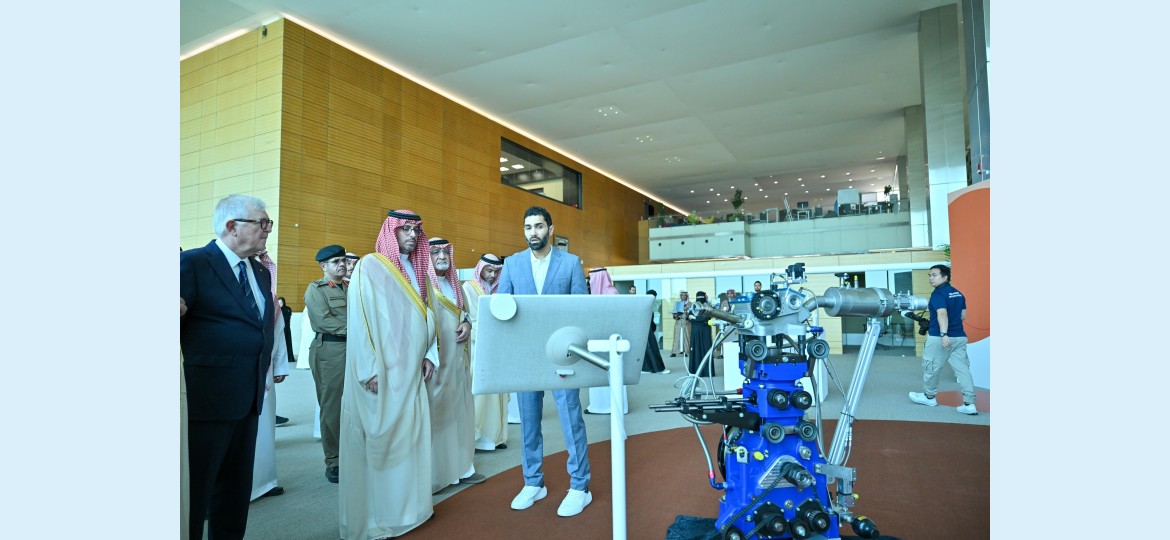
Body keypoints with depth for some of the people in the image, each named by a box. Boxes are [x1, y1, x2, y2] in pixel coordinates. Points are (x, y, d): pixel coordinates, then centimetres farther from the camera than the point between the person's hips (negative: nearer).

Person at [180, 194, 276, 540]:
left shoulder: (261, 272, 11)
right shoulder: (192, 263, -11)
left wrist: (263, 373, 8)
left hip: (249, 398, 7)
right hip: (207, 396, -7)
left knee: (236, 488, 19)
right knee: (194, 489, 7)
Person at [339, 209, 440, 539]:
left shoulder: (417, 270, 14)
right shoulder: (369, 266, -8)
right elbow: (359, 319, -13)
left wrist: (430, 354, 4)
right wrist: (369, 368, -17)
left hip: (410, 370, 7)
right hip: (380, 370, -7)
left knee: (411, 434, 11)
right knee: (379, 439, 1)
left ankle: (408, 503, 25)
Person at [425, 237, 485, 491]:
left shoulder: (456, 284, 15)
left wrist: (467, 324, -2)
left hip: (458, 358, 7)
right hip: (435, 359, -7)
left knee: (460, 411, 12)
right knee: (435, 413, -2)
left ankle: (460, 466, 23)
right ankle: (432, 473, 10)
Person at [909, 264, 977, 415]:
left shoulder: (938, 293, -12)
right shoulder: (958, 293, 13)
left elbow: (942, 314, -26)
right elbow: (963, 316, 20)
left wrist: (943, 333, -36)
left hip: (939, 337, -8)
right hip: (960, 336, 8)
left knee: (931, 367, 8)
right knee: (962, 368, 6)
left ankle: (929, 397, 22)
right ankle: (969, 403, 0)